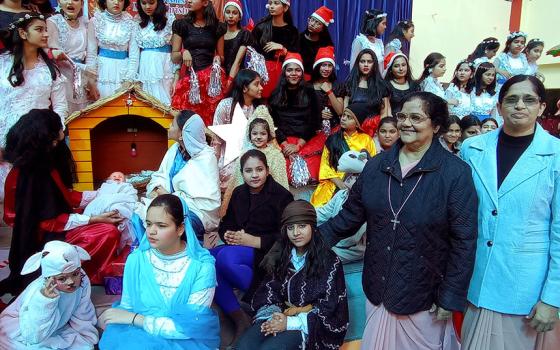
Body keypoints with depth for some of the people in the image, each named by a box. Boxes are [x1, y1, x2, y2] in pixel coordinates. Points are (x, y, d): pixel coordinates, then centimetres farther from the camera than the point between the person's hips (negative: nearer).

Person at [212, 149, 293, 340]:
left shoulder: (282, 196, -4)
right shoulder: (238, 193, 14)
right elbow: (225, 223, 18)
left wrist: (254, 241, -17)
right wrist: (227, 235, -6)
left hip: (265, 251, -6)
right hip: (238, 249, 6)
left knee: (225, 256, -33)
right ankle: (239, 319, -20)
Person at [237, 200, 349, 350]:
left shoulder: (329, 261, -7)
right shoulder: (283, 256, 8)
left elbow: (328, 308, -9)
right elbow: (268, 289, 7)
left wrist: (290, 323, -16)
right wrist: (272, 315, -14)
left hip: (309, 325, -4)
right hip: (279, 315, 5)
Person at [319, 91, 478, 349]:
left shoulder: (455, 173, -12)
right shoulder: (377, 165, 0)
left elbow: (463, 240, -11)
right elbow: (350, 215, 5)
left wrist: (451, 298, -11)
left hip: (423, 296, -4)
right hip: (378, 291, 4)